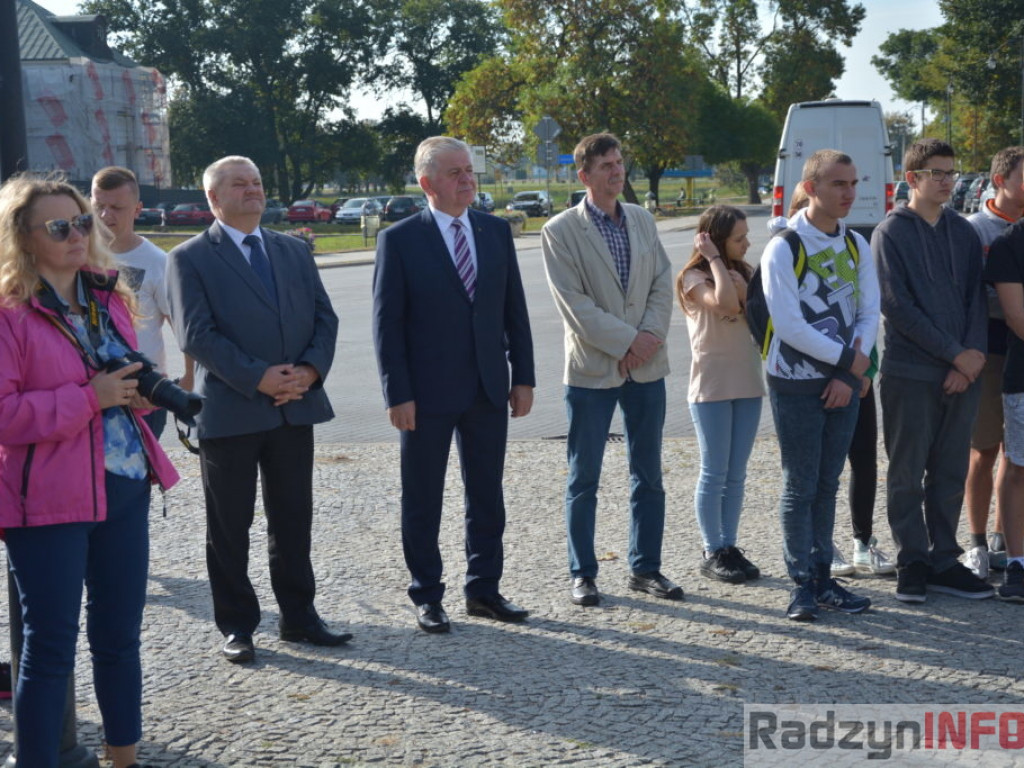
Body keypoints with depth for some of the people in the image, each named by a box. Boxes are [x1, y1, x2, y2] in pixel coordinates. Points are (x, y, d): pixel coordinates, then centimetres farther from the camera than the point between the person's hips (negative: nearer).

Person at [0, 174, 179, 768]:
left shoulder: (108, 299, 11)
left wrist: (139, 391, 2)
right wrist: (89, 397, -20)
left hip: (125, 487, 7)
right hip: (48, 498, -7)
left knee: (120, 635, 16)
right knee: (51, 646, 0)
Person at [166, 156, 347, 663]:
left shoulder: (294, 251, 14)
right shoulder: (190, 258, -3)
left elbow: (324, 316, 9)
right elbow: (195, 334, -12)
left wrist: (311, 369, -10)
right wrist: (258, 378, -19)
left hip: (296, 407, 5)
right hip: (230, 411, -4)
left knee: (293, 519, 11)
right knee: (229, 526, 5)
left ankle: (298, 616, 23)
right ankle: (236, 626, 16)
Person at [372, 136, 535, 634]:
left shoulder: (496, 232, 6)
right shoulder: (400, 240, -7)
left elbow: (514, 309, 9)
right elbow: (387, 324, -8)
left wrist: (523, 376, 5)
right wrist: (398, 394, -13)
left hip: (488, 389, 4)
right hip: (428, 393, -4)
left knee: (487, 495, 11)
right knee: (422, 500, 7)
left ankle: (484, 589, 24)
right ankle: (427, 597, 19)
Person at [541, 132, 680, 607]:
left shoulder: (643, 221, 10)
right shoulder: (560, 231, -6)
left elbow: (662, 283, 7)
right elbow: (573, 302, -12)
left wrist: (652, 335, -9)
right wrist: (626, 341, -15)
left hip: (646, 366, 5)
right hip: (592, 368, -5)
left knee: (648, 475, 10)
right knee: (583, 480, 3)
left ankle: (645, 568, 21)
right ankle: (582, 574, 13)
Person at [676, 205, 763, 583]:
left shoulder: (744, 272, 10)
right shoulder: (694, 278, -8)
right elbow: (724, 303, -28)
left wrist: (745, 289, -14)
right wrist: (714, 259, -18)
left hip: (747, 383, 6)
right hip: (712, 385, -6)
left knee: (736, 474, 9)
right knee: (714, 474, 0)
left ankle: (729, 546, 16)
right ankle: (712, 552, 8)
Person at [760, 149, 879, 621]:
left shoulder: (857, 246, 6)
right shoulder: (783, 249, -12)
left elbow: (869, 313, 5)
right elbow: (788, 324, -17)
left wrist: (849, 375, -6)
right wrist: (848, 359, -11)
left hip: (844, 382, 5)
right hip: (796, 383, -5)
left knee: (828, 484, 11)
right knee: (800, 487, 0)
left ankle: (822, 577, 19)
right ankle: (802, 583, 9)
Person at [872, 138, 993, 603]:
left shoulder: (963, 232, 12)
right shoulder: (890, 233, -3)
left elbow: (977, 298, 8)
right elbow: (897, 305, -10)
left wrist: (974, 354, -8)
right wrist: (954, 353, -13)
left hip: (962, 373, 4)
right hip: (910, 373, -4)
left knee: (951, 474, 9)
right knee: (908, 474, 2)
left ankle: (944, 561, 17)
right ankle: (913, 563, 12)